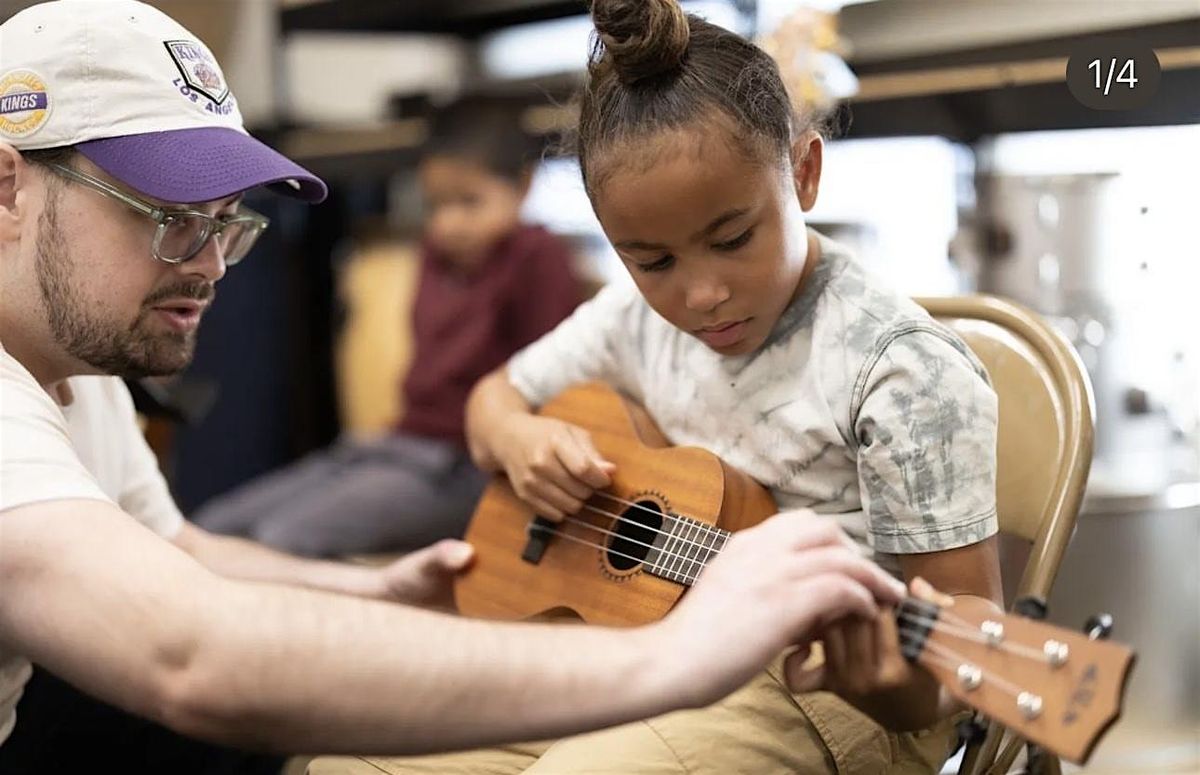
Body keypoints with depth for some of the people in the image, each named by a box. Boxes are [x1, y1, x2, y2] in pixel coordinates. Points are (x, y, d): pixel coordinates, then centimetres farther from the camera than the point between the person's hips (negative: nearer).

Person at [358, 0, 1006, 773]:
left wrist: (910, 690, -41)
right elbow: (498, 394, 18)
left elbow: (966, 607, -18)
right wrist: (517, 437, -7)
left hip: (816, 684, -6)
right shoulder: (638, 317, 1)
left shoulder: (904, 370, -19)